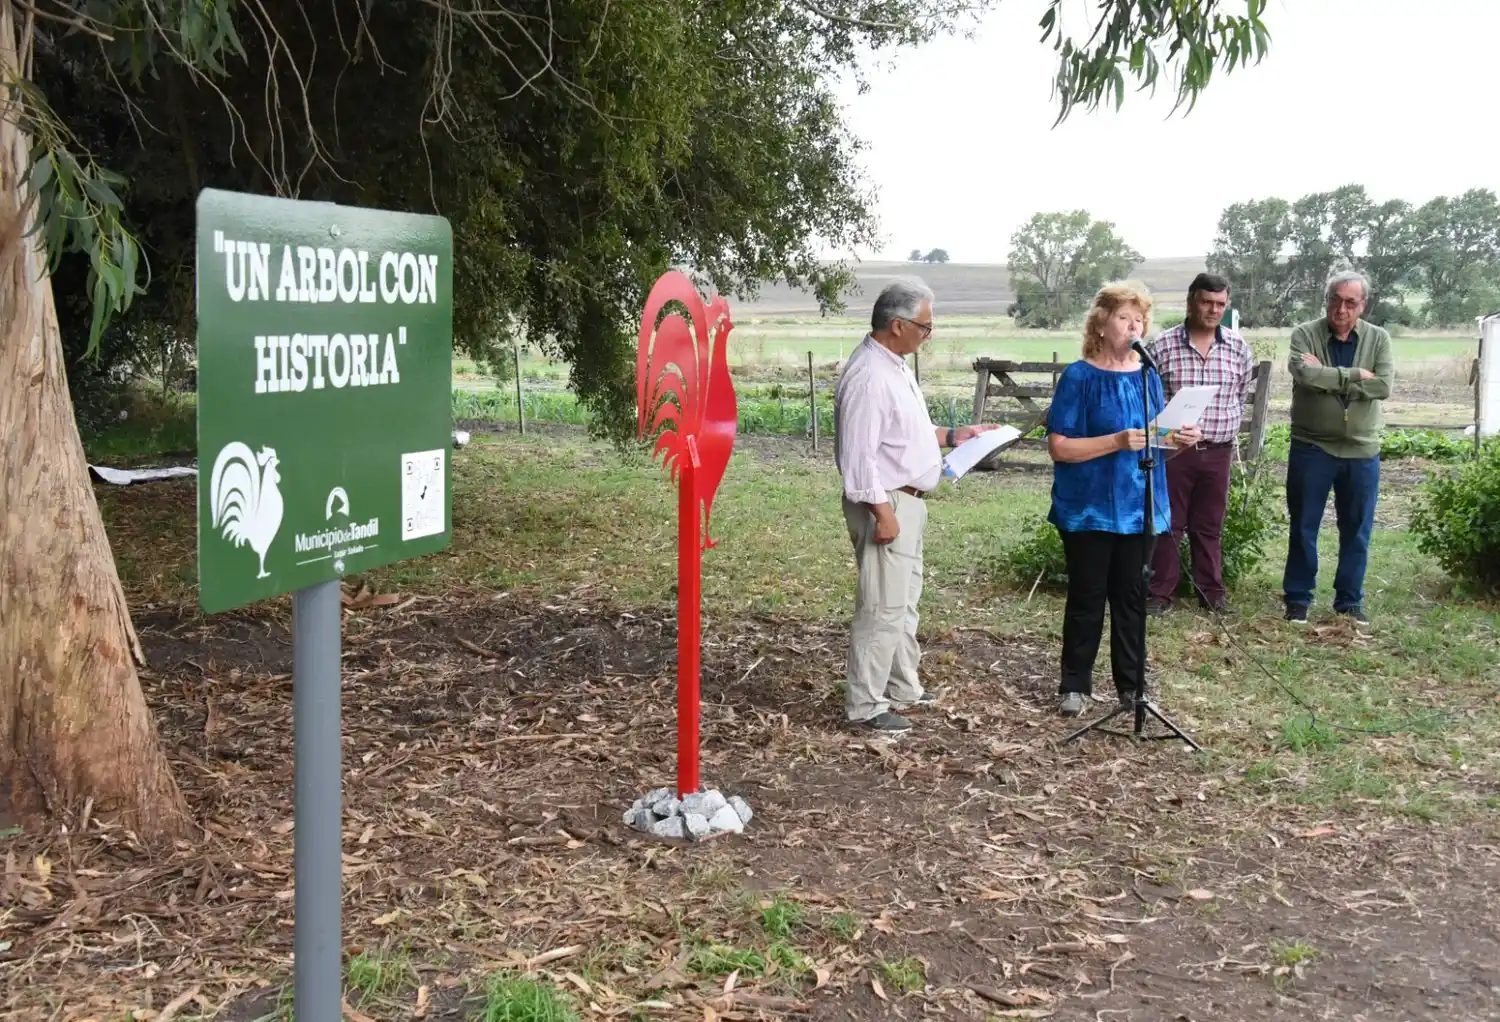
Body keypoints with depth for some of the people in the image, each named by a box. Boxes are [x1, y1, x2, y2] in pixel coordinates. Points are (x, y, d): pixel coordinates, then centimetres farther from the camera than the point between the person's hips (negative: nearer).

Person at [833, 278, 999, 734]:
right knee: (883, 608, -6)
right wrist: (882, 512, -25)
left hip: (908, 501, 11)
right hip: (885, 504, -11)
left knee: (905, 601, 20)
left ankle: (902, 687, 32)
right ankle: (864, 705, 2)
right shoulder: (869, 376, -21)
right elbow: (858, 453, -25)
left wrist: (950, 436, 18)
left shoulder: (895, 366, 11)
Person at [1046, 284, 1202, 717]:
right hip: (1090, 509, -5)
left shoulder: (1147, 376, 7)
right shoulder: (1079, 377, -9)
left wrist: (1180, 441, -6)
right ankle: (1075, 685, 14)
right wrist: (1118, 441, -26)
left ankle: (1131, 684, 20)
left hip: (1138, 507, 5)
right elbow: (1059, 447, -15)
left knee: (1132, 598, 10)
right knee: (1087, 598, 4)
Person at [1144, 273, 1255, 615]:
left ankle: (1211, 590, 20)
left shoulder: (1238, 347, 2)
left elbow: (1242, 394, 15)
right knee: (1168, 523, 4)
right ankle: (1161, 592, 12)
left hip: (1218, 452, 2)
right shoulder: (1162, 346, -7)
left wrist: (1227, 428, 15)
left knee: (1210, 525, 11)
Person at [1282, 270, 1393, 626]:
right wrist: (1356, 375, -18)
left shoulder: (1378, 339, 1)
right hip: (1311, 448, -2)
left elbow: (1383, 387, -13)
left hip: (1362, 451, 2)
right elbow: (1306, 375, -24)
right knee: (1303, 528, 6)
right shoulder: (1305, 334, -5)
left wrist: (1328, 375, -17)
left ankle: (1350, 601, 22)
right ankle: (1297, 599, 18)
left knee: (1357, 531, 9)